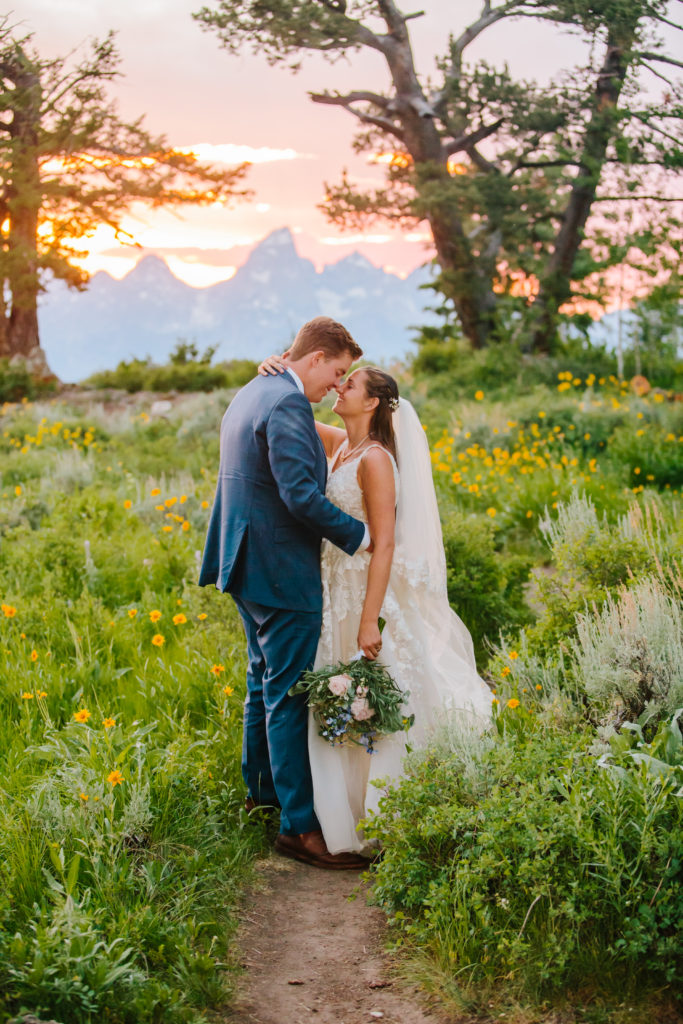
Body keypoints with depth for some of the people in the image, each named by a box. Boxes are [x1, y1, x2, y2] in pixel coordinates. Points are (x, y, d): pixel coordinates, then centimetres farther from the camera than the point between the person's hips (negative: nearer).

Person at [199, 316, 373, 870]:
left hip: (248, 565, 11)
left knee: (265, 681, 22)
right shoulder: (287, 405, -20)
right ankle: (299, 825, 1)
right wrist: (359, 534, -16)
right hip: (282, 573, -11)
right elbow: (301, 495, -26)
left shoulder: (251, 394, 12)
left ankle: (263, 789, 37)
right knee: (289, 697, -5)